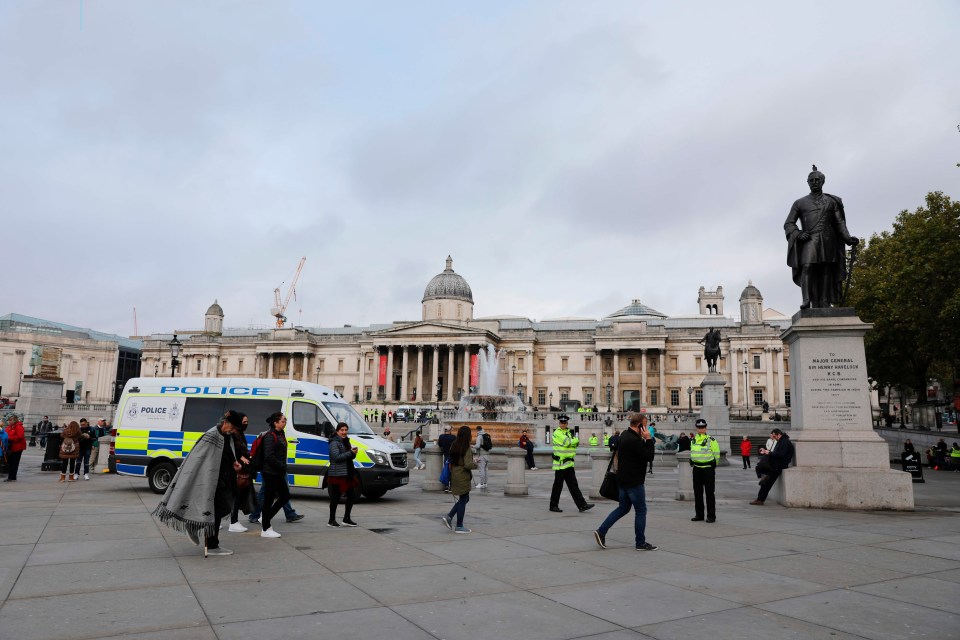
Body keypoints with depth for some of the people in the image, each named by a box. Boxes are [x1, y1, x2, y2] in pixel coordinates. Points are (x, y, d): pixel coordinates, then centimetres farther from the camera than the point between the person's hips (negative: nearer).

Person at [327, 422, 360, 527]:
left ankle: (347, 519, 20)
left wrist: (354, 452, -1)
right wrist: (350, 453, -21)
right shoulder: (334, 442, -10)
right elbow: (336, 457, -21)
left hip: (348, 474, 9)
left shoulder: (346, 441, 16)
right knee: (336, 498, -1)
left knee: (351, 496, 9)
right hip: (337, 474, -8)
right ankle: (331, 520, 11)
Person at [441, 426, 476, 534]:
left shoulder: (453, 446, 6)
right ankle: (459, 526, 10)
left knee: (464, 499, 20)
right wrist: (475, 464, -2)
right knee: (463, 501, 4)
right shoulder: (467, 448, -16)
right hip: (463, 477, -7)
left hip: (454, 476, 8)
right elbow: (468, 464, -23)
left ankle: (449, 517, 9)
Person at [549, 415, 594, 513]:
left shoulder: (569, 432, 16)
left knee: (573, 486, 8)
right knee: (558, 486, 0)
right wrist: (576, 440, -3)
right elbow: (567, 442, -20)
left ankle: (582, 505, 7)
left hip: (569, 463, 8)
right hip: (560, 464, -8)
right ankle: (553, 506, 11)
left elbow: (576, 443, 11)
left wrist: (573, 441, -10)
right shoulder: (557, 433, -11)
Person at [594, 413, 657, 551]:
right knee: (641, 510, 3)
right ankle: (640, 543, 12)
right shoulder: (634, 441, -23)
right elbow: (649, 456, -19)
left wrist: (645, 439, 5)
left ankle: (601, 532, 10)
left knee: (623, 508, 16)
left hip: (623, 479, 10)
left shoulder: (625, 434, 8)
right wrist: (648, 439, -14)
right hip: (634, 481, -10)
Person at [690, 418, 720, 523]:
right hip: (697, 469, 6)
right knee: (697, 492, 9)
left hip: (708, 469, -6)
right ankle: (699, 515, 18)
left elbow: (717, 454, -2)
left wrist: (714, 464, 5)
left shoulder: (711, 440, -8)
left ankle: (711, 516, 6)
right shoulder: (693, 441, 10)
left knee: (709, 493, -2)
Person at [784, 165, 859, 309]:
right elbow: (788, 224, 11)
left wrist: (848, 238, -4)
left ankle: (825, 305, -6)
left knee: (826, 272, -5)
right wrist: (798, 234, -9)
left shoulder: (832, 201, 19)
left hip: (827, 242, 2)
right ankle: (807, 300, -31)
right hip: (808, 240, -2)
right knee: (807, 268, -22)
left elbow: (840, 223, 12)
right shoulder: (800, 203, 16)